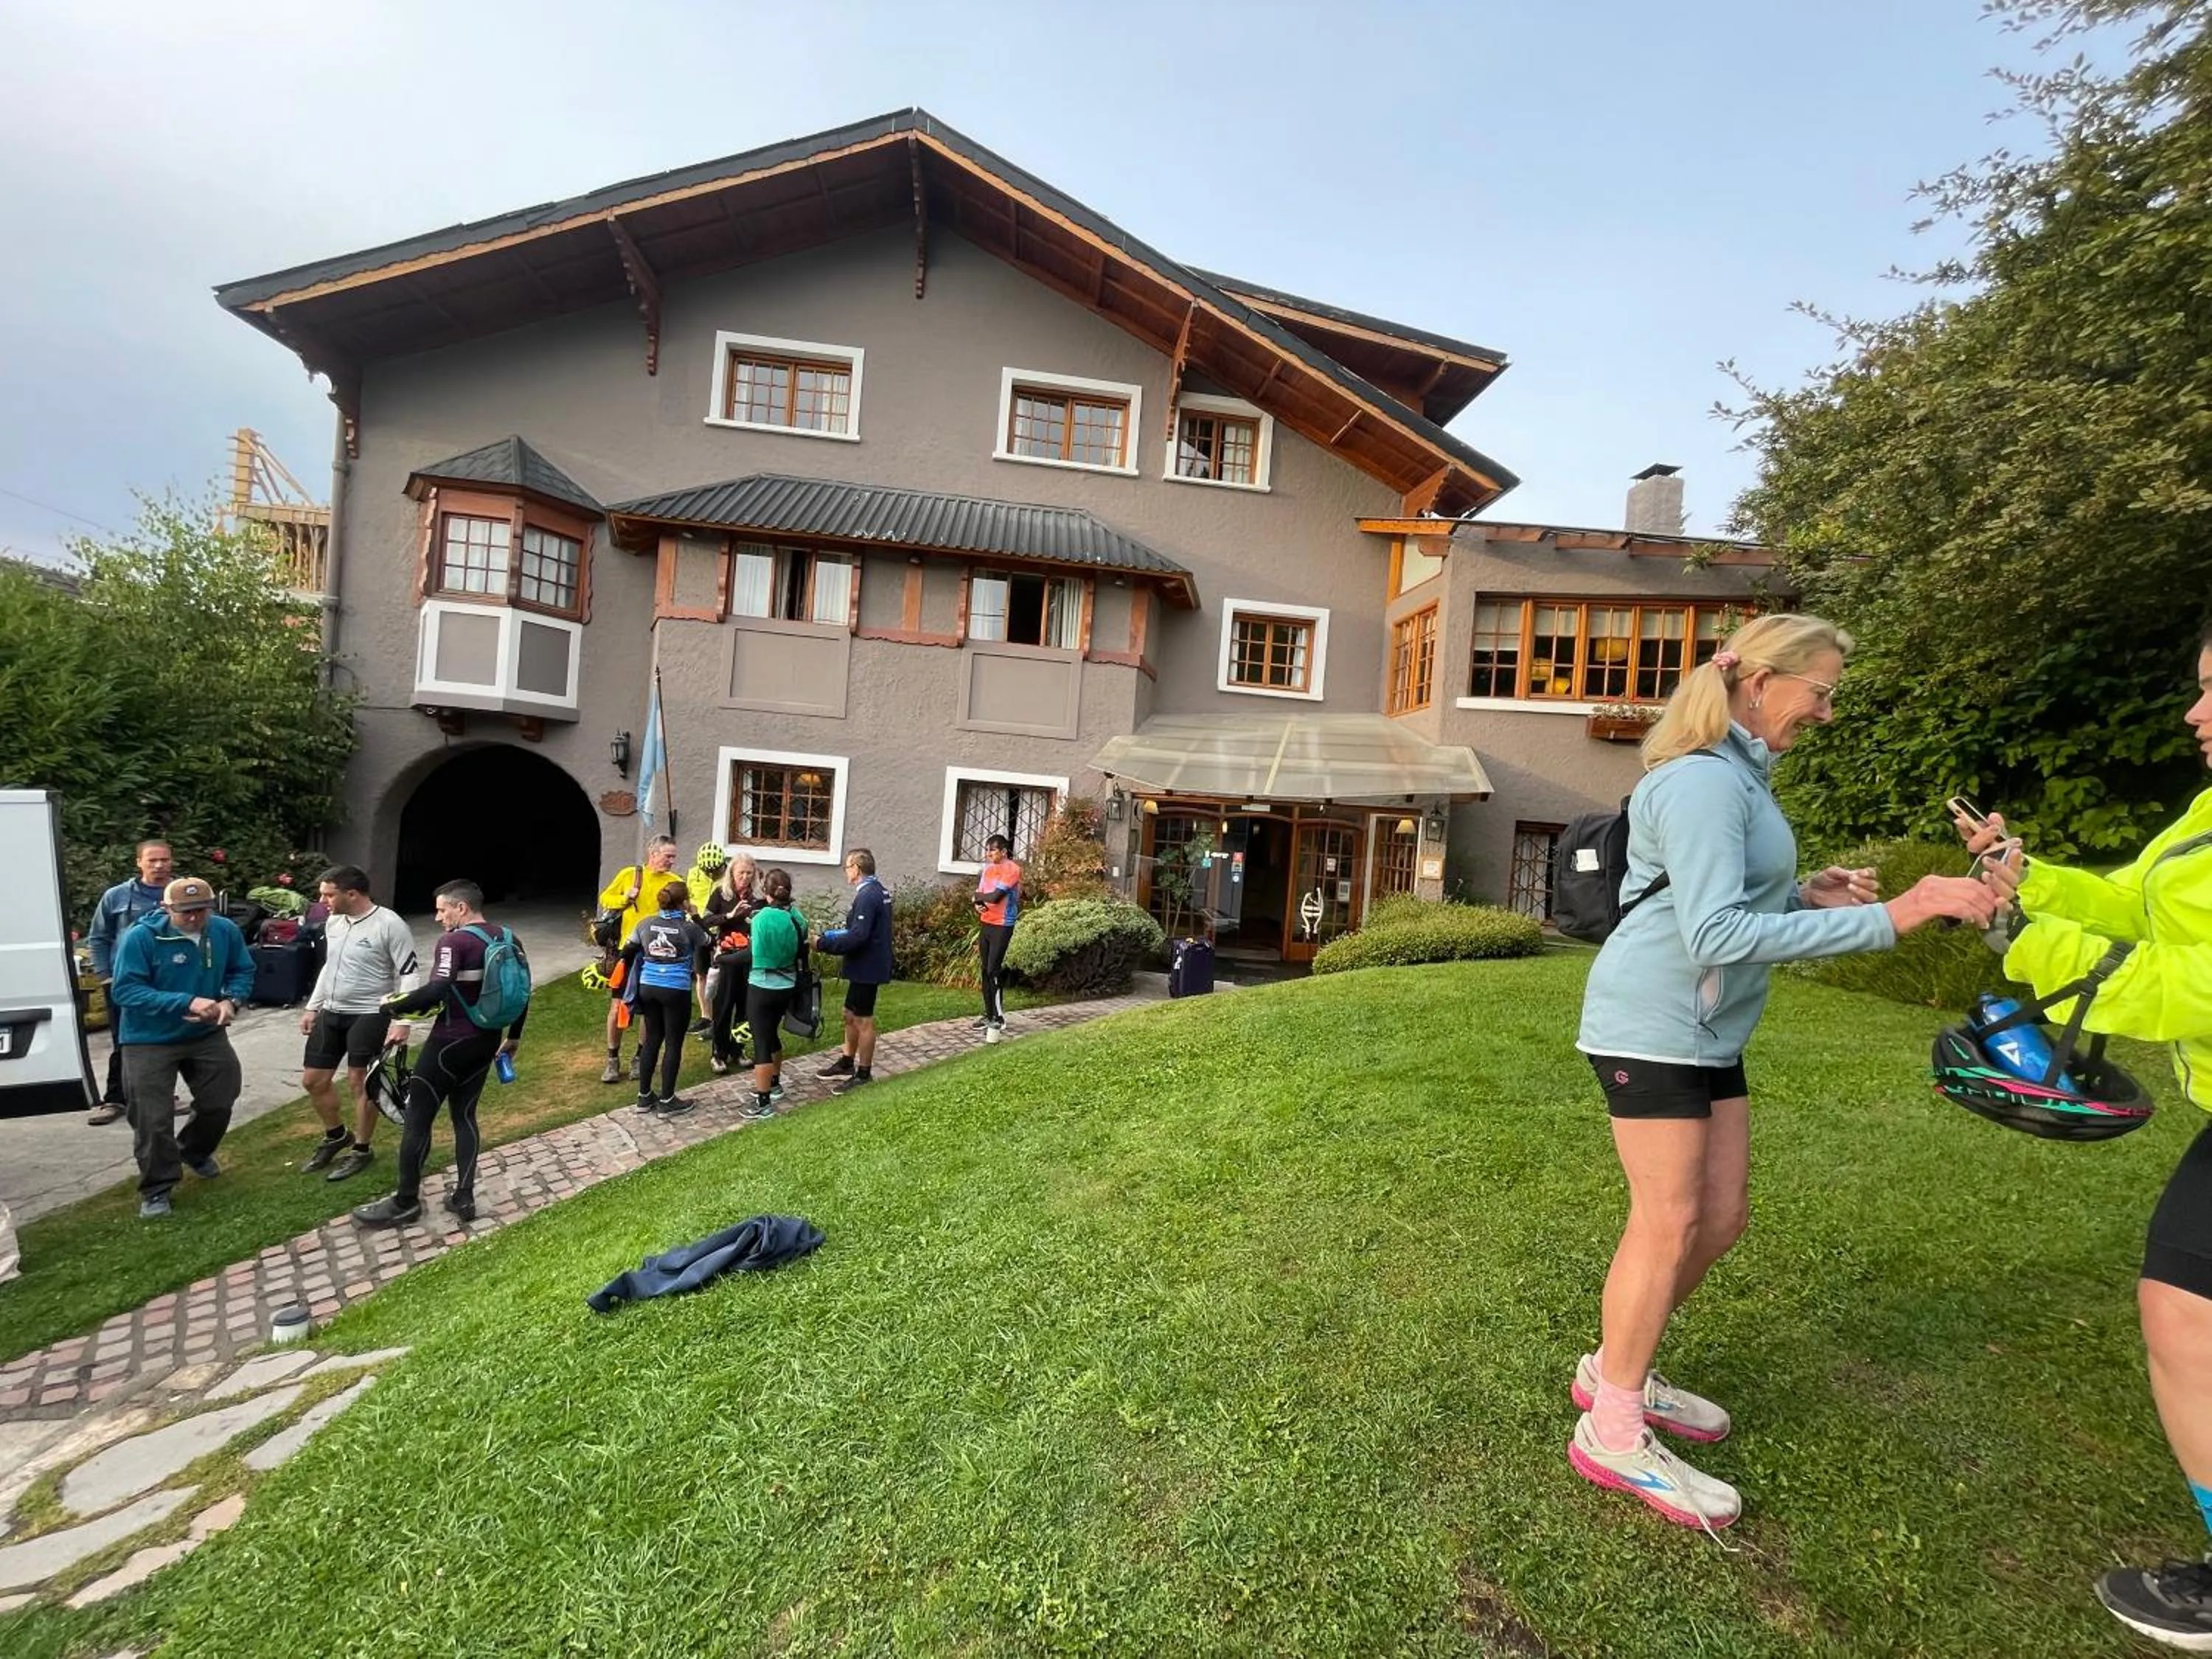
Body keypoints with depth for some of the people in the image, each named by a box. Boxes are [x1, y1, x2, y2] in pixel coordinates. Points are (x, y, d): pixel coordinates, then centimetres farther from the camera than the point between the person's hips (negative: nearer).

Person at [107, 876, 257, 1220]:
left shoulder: (226, 931, -11)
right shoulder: (141, 936, -23)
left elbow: (242, 971, 3)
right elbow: (126, 991, -24)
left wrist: (232, 1001, -18)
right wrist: (187, 1002, -35)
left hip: (207, 1034, 4)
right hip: (149, 1040, -4)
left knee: (220, 1101, 15)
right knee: (153, 1119, -1)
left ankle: (195, 1153, 45)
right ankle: (156, 1189, 16)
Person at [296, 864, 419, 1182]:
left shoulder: (390, 925, -18)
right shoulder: (334, 922, 6)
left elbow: (409, 976, -16)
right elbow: (328, 967, 20)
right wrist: (312, 1009, 18)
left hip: (370, 1015, -8)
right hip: (332, 1013, 8)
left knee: (360, 1081, 0)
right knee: (313, 1079, 12)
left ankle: (361, 1150, 16)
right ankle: (335, 1136, 34)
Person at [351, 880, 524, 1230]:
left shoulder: (454, 941, -16)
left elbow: (436, 991, -28)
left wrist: (394, 1005, -12)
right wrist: (513, 1037, 22)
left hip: (451, 1043, -8)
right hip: (485, 1042, 8)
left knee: (417, 1118, 5)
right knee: (465, 1115, 15)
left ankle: (405, 1201, 13)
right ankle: (464, 1197, 16)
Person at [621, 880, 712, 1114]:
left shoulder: (646, 923, 3)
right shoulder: (689, 928, -9)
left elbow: (628, 954, 6)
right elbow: (709, 945, 9)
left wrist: (630, 981, 20)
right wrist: (695, 919, 18)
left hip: (648, 987, 5)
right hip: (676, 990, -5)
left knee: (652, 1039, 16)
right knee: (673, 1044, 4)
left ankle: (644, 1097, 22)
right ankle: (667, 1101, 8)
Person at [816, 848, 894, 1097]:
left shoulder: (867, 896, -22)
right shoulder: (877, 891, 11)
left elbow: (858, 937, -28)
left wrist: (825, 943, -20)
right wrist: (839, 932, 9)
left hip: (867, 967, -10)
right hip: (866, 966, 10)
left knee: (863, 1020, 2)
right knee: (851, 1015, 20)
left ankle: (864, 1074, 13)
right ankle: (847, 1063, 33)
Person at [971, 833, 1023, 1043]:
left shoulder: (1012, 870, -13)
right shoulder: (988, 869, 11)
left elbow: (995, 896, -20)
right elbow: (978, 895, 11)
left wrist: (978, 896, -3)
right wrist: (978, 905, -11)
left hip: (1002, 927, -8)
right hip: (986, 924, 8)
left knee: (994, 971, -10)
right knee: (986, 971, 11)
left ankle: (999, 1019, -4)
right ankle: (989, 1015, 20)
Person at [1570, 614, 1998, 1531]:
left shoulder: (1737, 772, 13)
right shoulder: (1704, 780, -20)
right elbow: (1716, 934, -28)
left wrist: (1804, 895, 2)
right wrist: (1888, 918, -28)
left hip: (1708, 1030, 10)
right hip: (1650, 1024, -10)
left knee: (1720, 1217, 14)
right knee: (1668, 1223, -3)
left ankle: (1616, 1366, 30)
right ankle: (1612, 1431, 12)